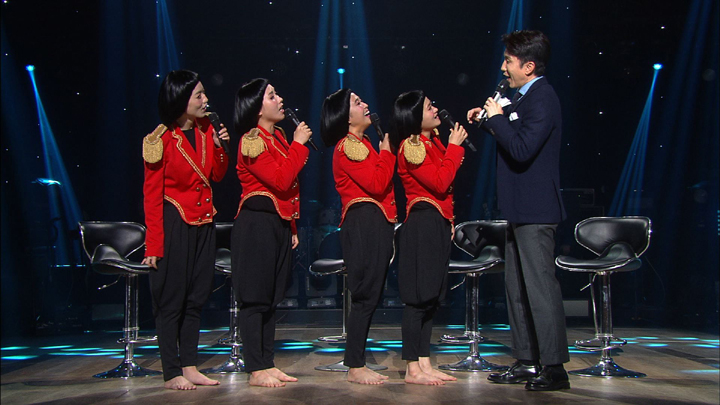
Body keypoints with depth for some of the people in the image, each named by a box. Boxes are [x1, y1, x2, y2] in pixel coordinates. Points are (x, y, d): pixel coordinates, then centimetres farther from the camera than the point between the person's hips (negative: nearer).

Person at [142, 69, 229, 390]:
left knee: (196, 298, 10)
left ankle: (190, 367, 19)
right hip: (175, 224, -6)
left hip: (204, 223, 6)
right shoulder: (161, 140, -11)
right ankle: (172, 373, 9)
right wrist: (154, 245, -14)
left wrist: (220, 147, -5)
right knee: (171, 300, 0)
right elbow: (152, 196, -11)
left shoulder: (206, 130, 5)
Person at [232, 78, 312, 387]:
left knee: (272, 297, 11)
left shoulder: (278, 136, 16)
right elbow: (281, 180, -21)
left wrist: (292, 228, 18)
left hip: (279, 223, 9)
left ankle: (268, 364, 19)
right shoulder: (252, 141, -10)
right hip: (257, 223, -9)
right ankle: (256, 370, 3)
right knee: (255, 298, -3)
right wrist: (298, 144, -13)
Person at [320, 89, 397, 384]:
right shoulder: (348, 145, -8)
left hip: (376, 225, 10)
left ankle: (357, 363, 16)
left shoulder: (362, 144, 22)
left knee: (370, 297, 10)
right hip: (364, 223, -10)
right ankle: (355, 368, -1)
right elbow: (376, 184, -18)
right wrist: (387, 151, -7)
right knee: (366, 296, -8)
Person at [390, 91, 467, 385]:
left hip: (438, 225, 9)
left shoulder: (433, 142, 16)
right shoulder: (411, 147, -11)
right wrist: (454, 147, -11)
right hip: (422, 224, -9)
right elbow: (440, 183, -17)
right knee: (419, 297, -7)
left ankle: (424, 364, 16)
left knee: (431, 297, 10)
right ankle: (413, 369, -2)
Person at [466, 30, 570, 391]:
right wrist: (490, 120, 12)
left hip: (535, 211, -11)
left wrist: (497, 118, -13)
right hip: (520, 210, 11)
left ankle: (554, 368, 3)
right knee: (517, 288, 13)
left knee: (541, 287, -6)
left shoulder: (542, 98, -15)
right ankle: (526, 362, 22)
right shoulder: (525, 97, 16)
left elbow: (522, 149, -24)